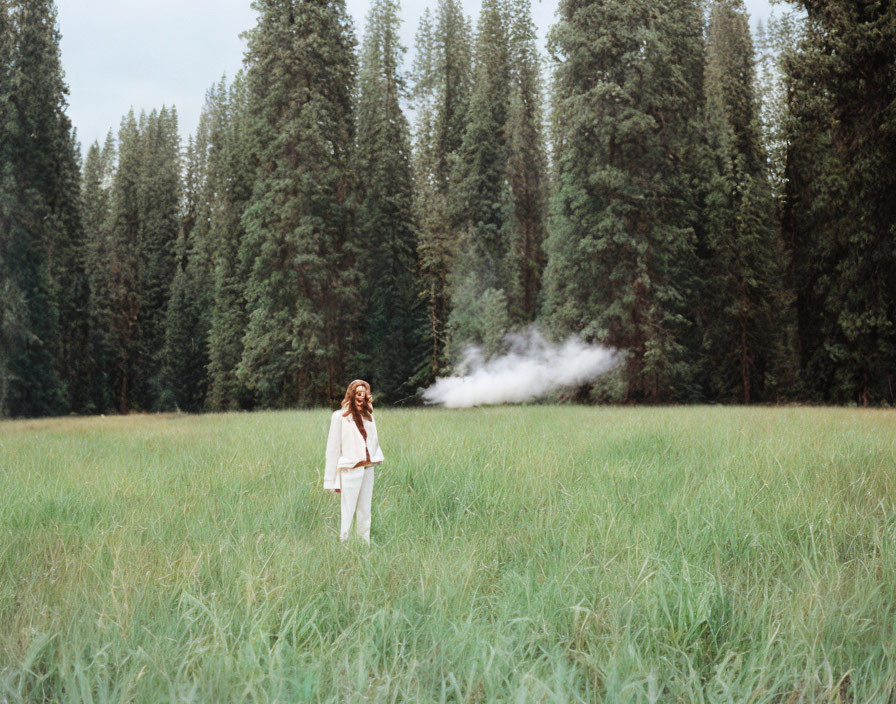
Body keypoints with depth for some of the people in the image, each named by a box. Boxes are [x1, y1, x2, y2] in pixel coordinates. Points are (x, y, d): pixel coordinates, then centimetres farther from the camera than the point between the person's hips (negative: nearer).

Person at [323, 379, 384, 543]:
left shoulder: (368, 416, 15)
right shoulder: (340, 417, -2)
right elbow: (333, 449, -4)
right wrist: (333, 481, -7)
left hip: (368, 468, 6)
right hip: (350, 470, -6)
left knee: (364, 514, 11)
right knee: (347, 514, -6)